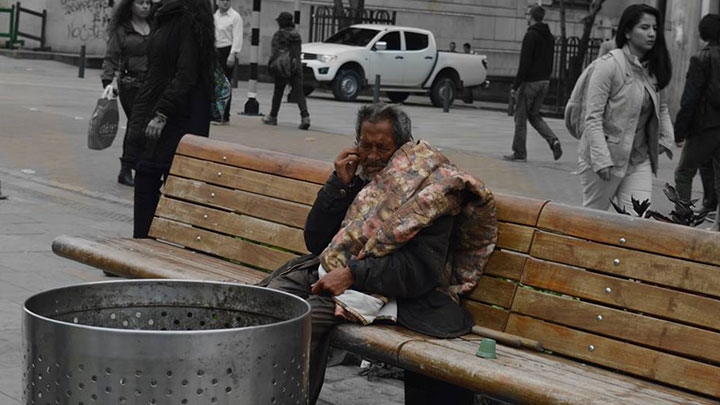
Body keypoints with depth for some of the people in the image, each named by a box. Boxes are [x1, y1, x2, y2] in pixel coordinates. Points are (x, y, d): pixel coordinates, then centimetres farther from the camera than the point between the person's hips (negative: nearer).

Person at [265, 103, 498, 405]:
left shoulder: (427, 188, -5)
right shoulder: (360, 181, 13)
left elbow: (423, 270, -14)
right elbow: (315, 241, 12)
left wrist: (353, 273, -20)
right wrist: (340, 184, 1)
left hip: (379, 286, -6)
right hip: (328, 269, 6)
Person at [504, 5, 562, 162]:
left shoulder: (531, 35, -14)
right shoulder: (549, 37, 13)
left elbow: (524, 63, -19)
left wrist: (515, 85, -17)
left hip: (530, 82, -8)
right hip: (544, 82, 8)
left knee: (521, 117, 3)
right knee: (534, 115, 18)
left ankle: (519, 153, 7)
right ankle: (553, 141, -1)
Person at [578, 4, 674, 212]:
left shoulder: (652, 69, 7)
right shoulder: (609, 64, -15)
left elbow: (661, 107, 24)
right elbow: (593, 117, -17)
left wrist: (666, 139, 9)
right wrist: (602, 160, -23)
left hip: (639, 160, 6)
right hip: (605, 158, -6)